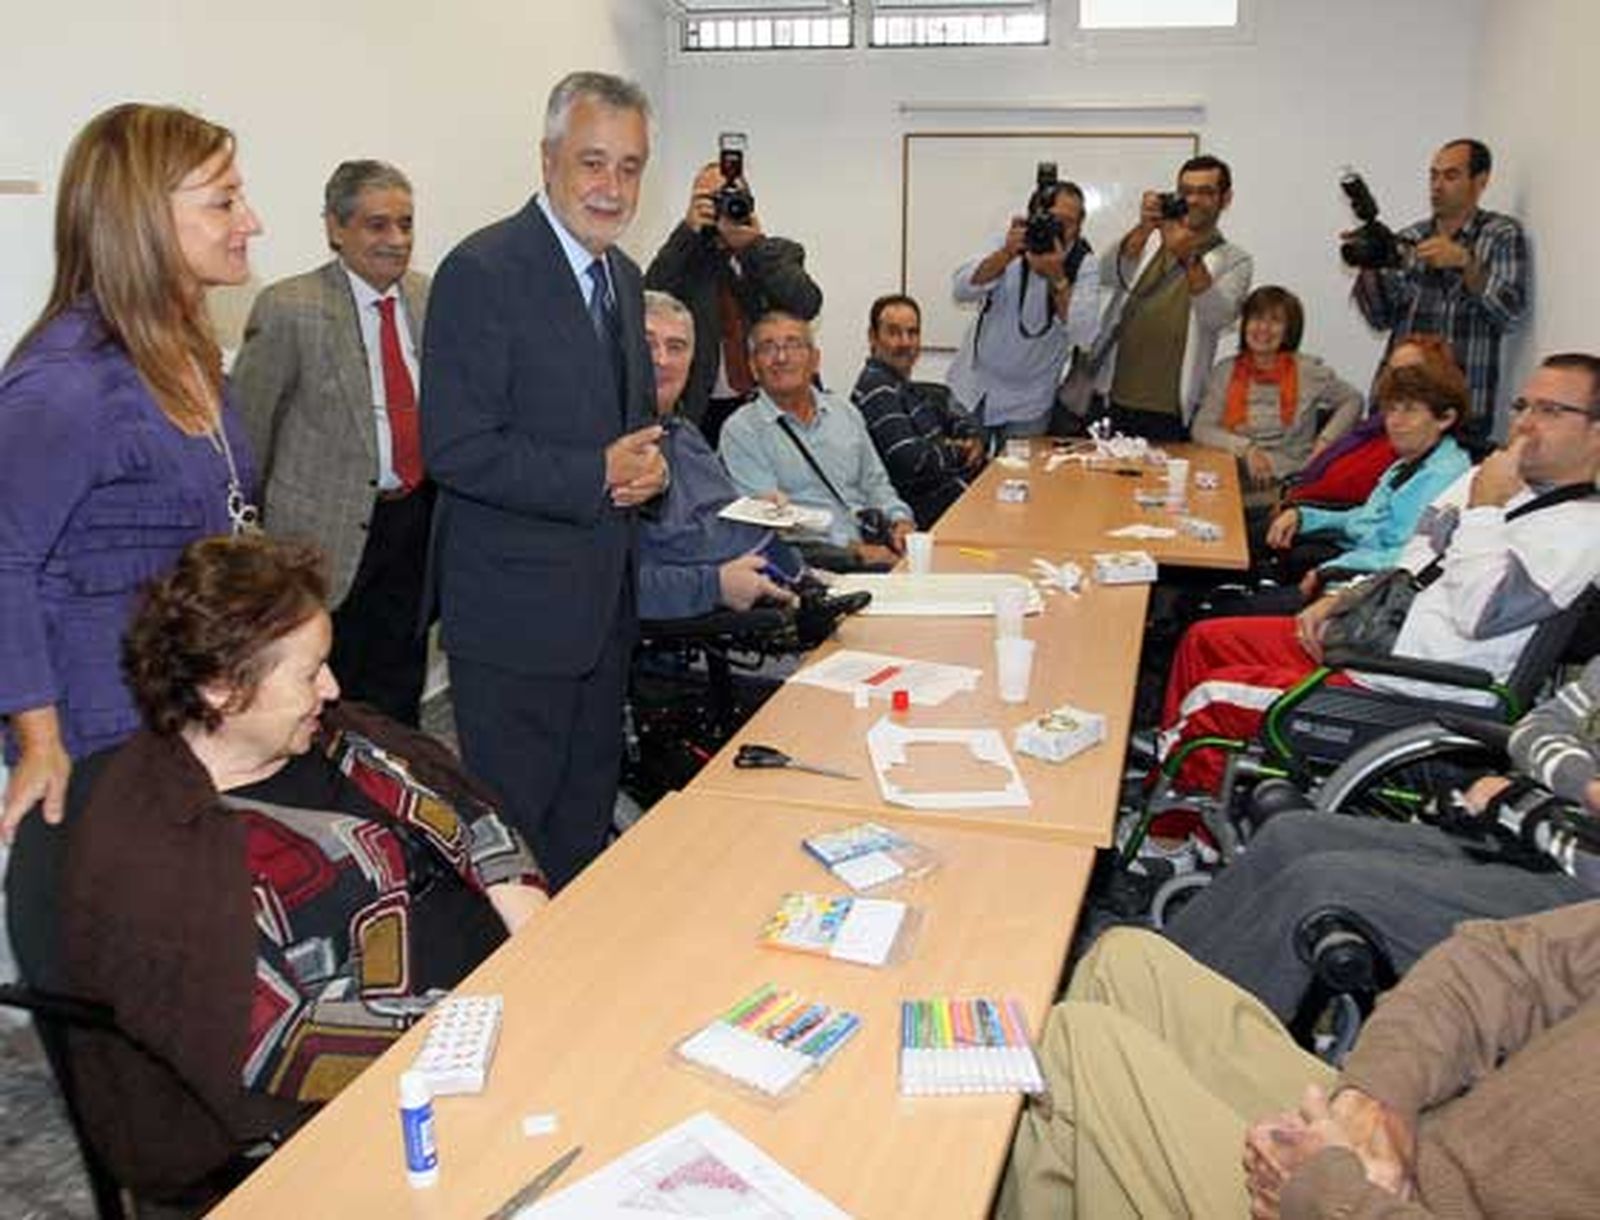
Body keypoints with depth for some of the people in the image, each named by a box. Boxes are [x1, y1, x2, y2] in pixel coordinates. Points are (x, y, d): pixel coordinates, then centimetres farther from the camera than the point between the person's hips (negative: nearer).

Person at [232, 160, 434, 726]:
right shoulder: (290, 308, -10)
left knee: (399, 692, 16)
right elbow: (245, 427, -6)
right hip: (330, 531, -4)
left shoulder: (427, 297, 5)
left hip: (416, 521, 5)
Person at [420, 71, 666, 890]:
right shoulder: (483, 271, -15)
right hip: (516, 608, -8)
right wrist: (597, 477, -22)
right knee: (513, 826, 5)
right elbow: (456, 449, -21)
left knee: (586, 818, 21)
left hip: (603, 603, 8)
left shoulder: (623, 276, 11)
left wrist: (647, 463, -2)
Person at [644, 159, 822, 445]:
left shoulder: (780, 252, 11)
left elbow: (807, 306, -8)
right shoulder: (685, 258, 10)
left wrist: (755, 245, -15)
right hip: (704, 412, 0)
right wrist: (688, 231, -13)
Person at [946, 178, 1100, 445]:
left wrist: (1057, 277, -33)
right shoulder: (1010, 244, -5)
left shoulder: (1084, 266, -9)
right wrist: (1006, 255, -33)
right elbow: (961, 291, -19)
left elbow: (1083, 335, -23)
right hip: (972, 390, 1)